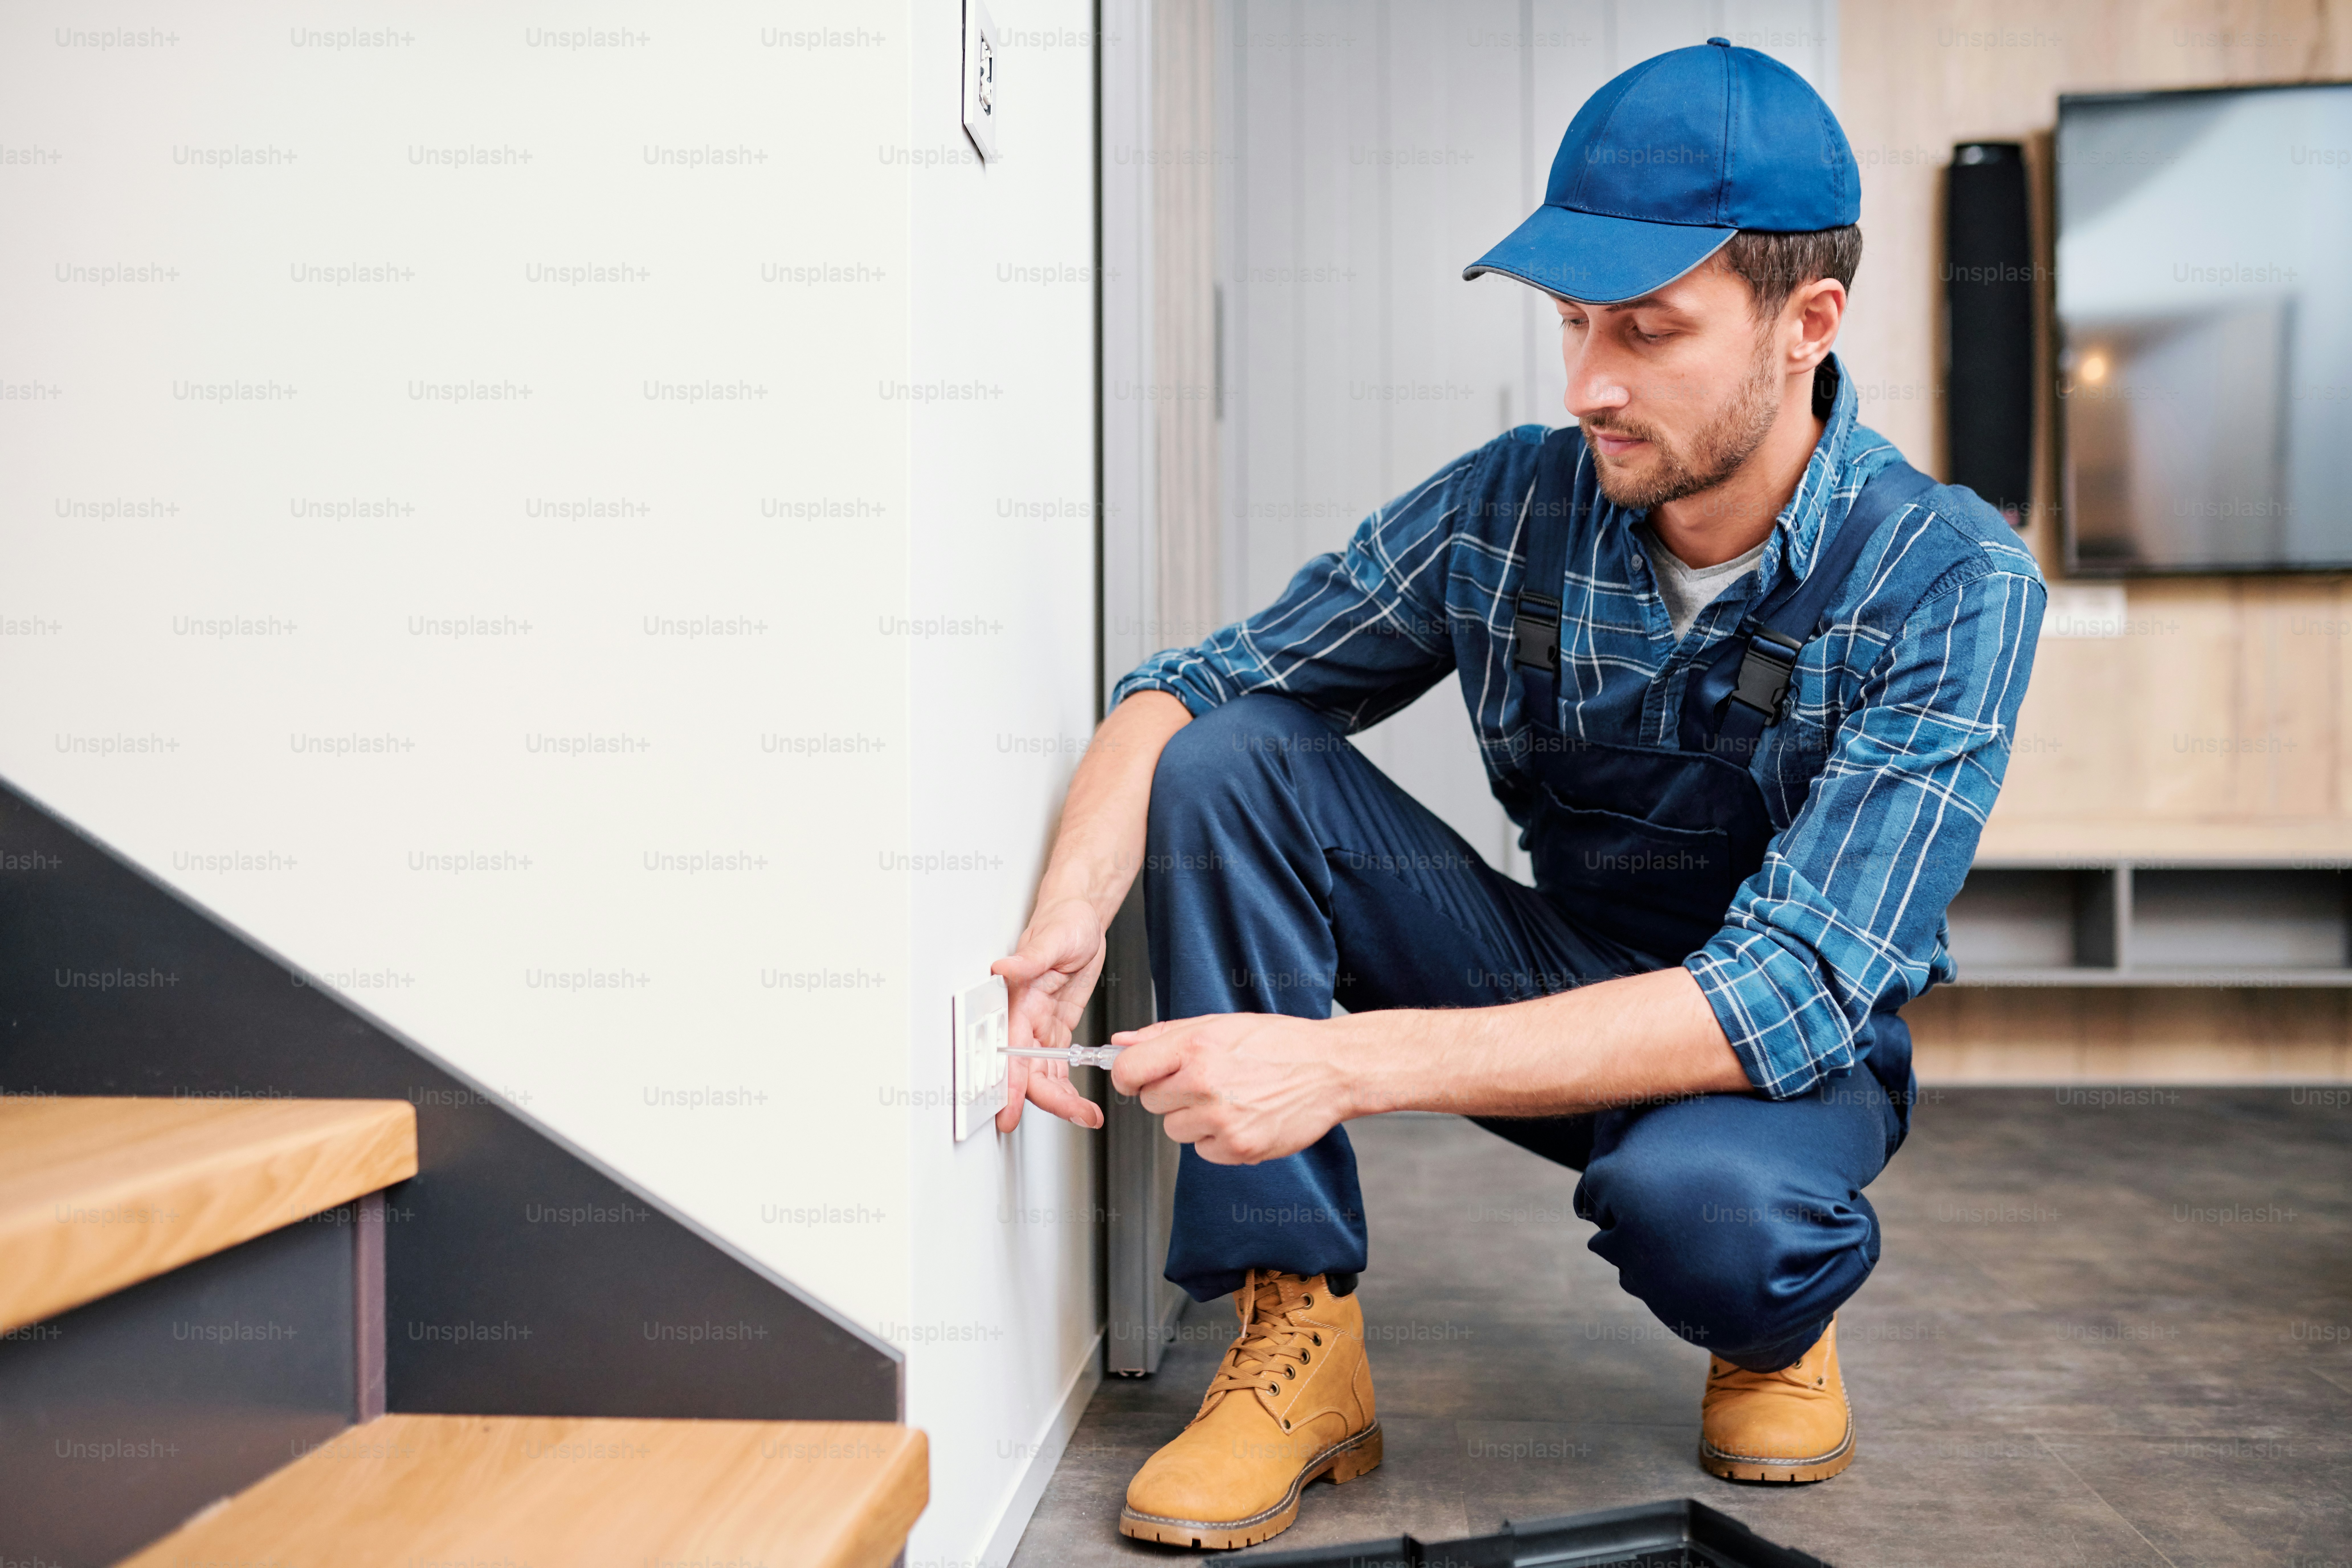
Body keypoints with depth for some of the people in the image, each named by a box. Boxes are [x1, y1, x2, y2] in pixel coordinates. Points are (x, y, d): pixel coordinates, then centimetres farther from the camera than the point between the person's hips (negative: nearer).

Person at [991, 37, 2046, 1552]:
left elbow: (1792, 993, -33)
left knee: (1695, 1191, -40)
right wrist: (1073, 910, -30)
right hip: (1557, 986, 4)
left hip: (1794, 1056, -3)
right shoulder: (1510, 505, -13)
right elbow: (1188, 687, -7)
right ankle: (1297, 1339, -14)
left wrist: (1346, 1061, -42)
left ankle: (1779, 1322, 1)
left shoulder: (1951, 585, -24)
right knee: (1227, 755, -18)